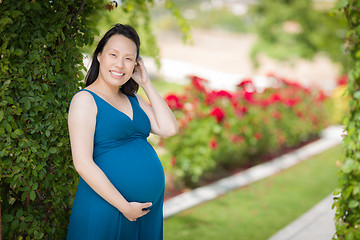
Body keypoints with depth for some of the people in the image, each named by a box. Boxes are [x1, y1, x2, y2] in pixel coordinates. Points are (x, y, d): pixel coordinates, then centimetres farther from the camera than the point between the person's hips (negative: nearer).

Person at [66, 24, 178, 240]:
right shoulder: (85, 99, -7)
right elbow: (83, 163, -16)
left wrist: (146, 83, 3)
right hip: (106, 209, -6)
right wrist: (124, 206, -16)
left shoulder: (133, 99, 14)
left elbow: (169, 129, 2)